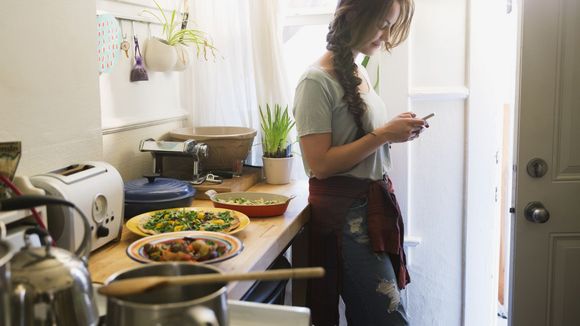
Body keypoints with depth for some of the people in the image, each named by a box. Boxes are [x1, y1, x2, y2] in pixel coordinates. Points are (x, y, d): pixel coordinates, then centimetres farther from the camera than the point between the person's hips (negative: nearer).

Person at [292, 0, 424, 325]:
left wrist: (396, 128, 4)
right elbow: (320, 164, -18)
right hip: (346, 215, -8)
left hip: (375, 202, 8)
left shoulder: (359, 72, 11)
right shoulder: (317, 81, -14)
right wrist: (383, 135, -17)